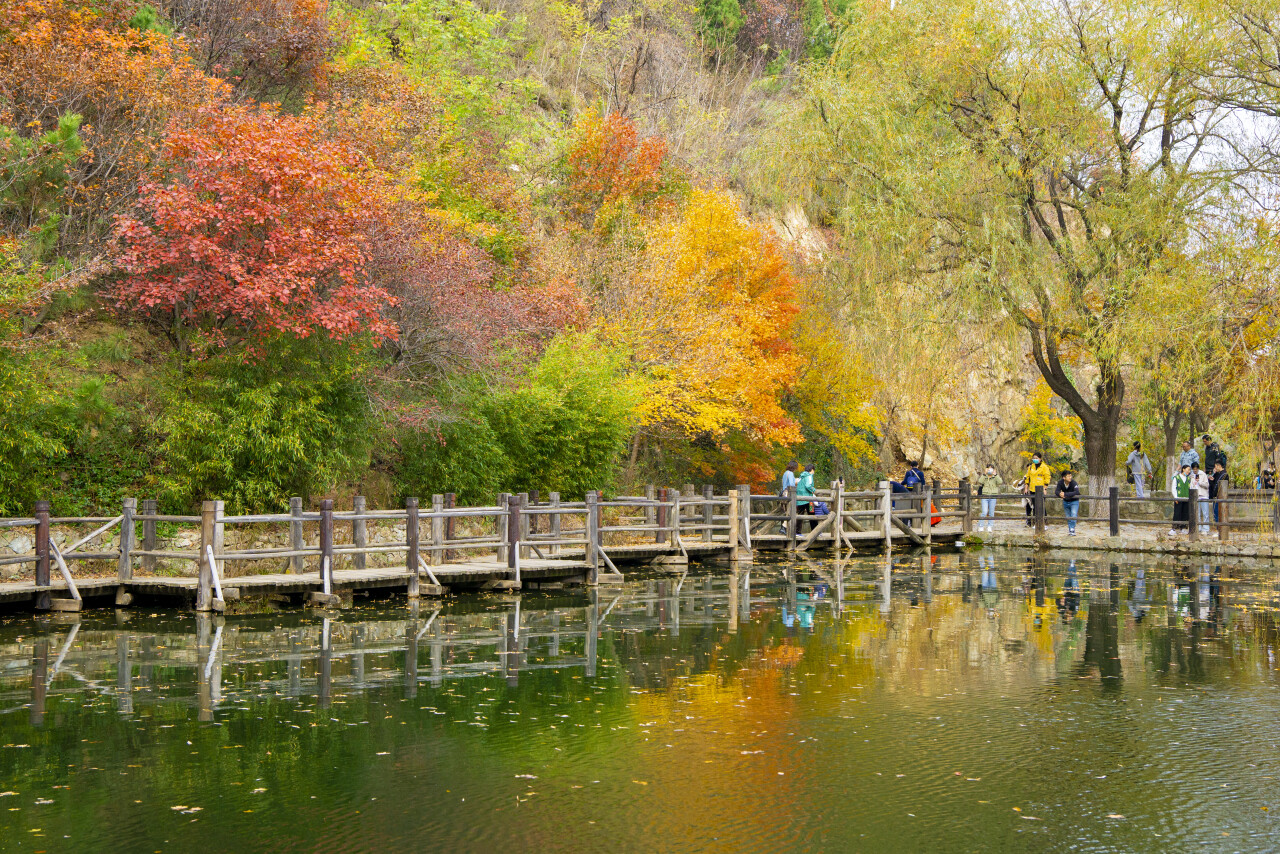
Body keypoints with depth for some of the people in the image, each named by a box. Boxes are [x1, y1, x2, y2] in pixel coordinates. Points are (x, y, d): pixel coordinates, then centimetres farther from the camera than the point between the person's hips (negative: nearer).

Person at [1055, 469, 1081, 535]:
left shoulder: (1073, 483, -26)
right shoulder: (1060, 482, -14)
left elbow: (1076, 492, -39)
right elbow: (1056, 491, -15)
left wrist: (1065, 494, -43)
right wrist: (1060, 494, -40)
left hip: (1074, 501, -4)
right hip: (1065, 502, 4)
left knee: (1073, 516, -17)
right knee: (1068, 517, 11)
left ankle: (1072, 530, -13)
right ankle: (1070, 530, 21)